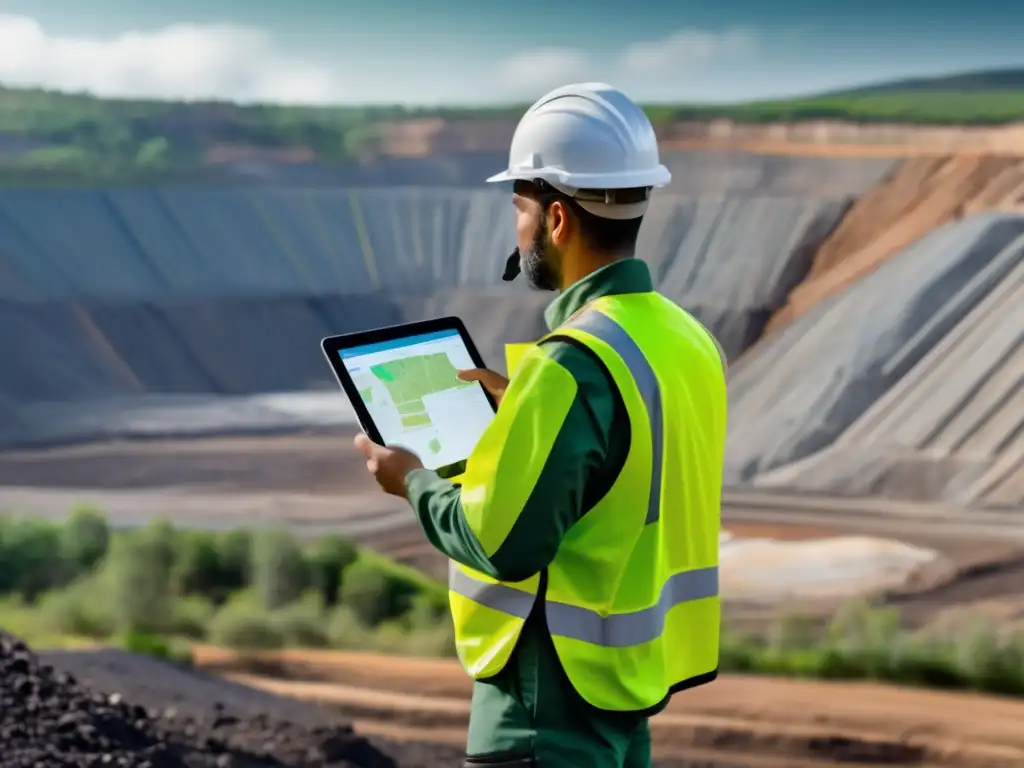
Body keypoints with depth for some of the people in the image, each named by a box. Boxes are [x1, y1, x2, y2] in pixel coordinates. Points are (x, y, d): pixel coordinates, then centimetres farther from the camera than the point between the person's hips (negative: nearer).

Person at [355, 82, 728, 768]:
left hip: (556, 688, -9)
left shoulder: (571, 365, -23)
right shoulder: (687, 340, 4)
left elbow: (502, 544, -21)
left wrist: (414, 482, -4)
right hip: (634, 665, 9)